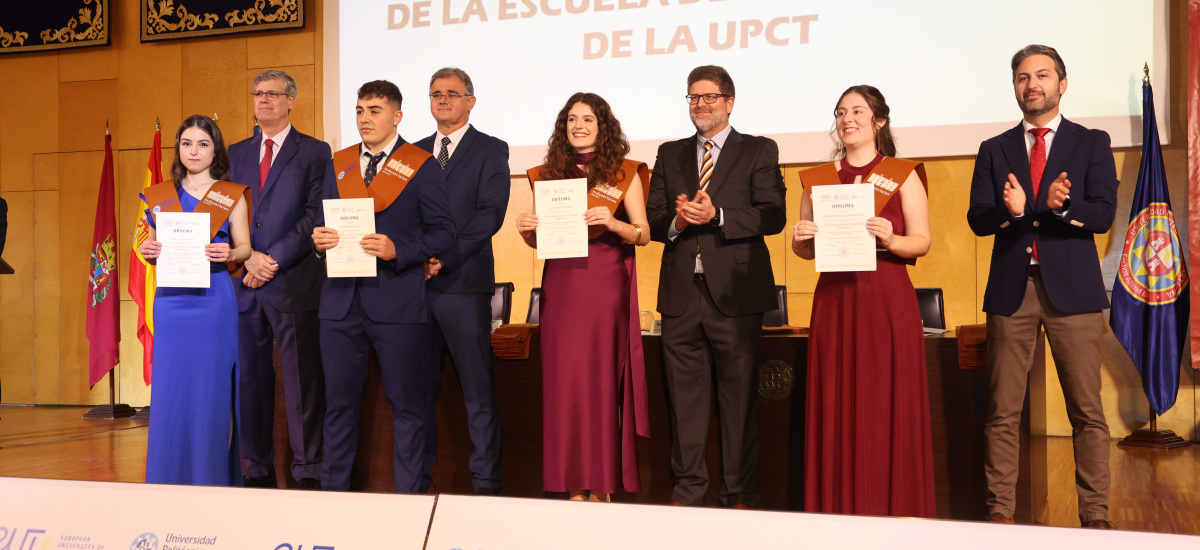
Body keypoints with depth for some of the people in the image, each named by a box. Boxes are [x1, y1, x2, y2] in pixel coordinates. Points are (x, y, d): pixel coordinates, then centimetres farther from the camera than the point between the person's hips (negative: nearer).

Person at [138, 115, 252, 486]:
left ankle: (213, 479, 7)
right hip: (171, 300, 2)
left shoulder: (232, 196, 6)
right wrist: (149, 251, -6)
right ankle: (170, 480, 13)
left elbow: (244, 246, 5)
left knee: (213, 390, -2)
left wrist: (228, 254, -17)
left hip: (214, 299, -2)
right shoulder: (160, 195, 13)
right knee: (171, 390, 3)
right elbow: (155, 245, 17)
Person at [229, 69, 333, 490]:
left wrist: (275, 259, -12)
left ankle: (307, 472, 3)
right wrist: (248, 257, -5)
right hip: (245, 283, 4)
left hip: (294, 282, -4)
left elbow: (317, 216, -5)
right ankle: (258, 469, 16)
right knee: (250, 378, 7)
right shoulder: (237, 153, 17)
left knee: (301, 380, -3)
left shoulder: (315, 152, 3)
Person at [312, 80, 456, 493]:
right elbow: (323, 220, 20)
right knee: (339, 401, 9)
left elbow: (443, 231, -4)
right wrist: (319, 239, -3)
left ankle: (409, 494, 13)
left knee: (408, 403, 2)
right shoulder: (338, 164, 15)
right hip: (341, 299, 4)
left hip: (398, 300, -4)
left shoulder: (421, 166, 1)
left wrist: (398, 251, -17)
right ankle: (333, 488, 21)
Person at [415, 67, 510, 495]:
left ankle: (485, 481, 4)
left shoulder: (491, 150, 3)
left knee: (477, 388, -2)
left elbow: (490, 214, -8)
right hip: (416, 282, 5)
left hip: (463, 282, -4)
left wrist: (445, 258, -15)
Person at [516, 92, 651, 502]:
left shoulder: (624, 173, 5)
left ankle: (602, 484, 5)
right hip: (560, 285, 3)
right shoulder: (550, 174, 13)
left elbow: (643, 235, 1)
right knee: (562, 379, 0)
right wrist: (527, 230, -5)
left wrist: (612, 223, -17)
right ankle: (573, 484, 7)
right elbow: (539, 242, 16)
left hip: (606, 285, -3)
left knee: (602, 376, -3)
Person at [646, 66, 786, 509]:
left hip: (734, 292, -3)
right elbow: (651, 220, 13)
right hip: (681, 293, 3)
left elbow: (773, 216, -6)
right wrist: (676, 221, -9)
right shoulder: (669, 154, 17)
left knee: (739, 397, 1)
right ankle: (687, 489, 17)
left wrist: (717, 216, -17)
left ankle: (740, 496, 9)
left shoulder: (759, 151, 6)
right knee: (684, 396, 7)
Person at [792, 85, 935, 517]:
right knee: (835, 408, 1)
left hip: (887, 301, -3)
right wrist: (801, 239, -7)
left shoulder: (903, 175, 5)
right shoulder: (818, 179, 14)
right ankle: (837, 509, 8)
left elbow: (921, 241, -1)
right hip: (834, 299, 3)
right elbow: (804, 249, 16)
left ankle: (894, 510, 5)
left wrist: (891, 240, -21)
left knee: (889, 408, -4)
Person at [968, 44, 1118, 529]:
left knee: (1087, 410, -1)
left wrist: (1062, 205, -24)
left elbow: (1104, 215, -4)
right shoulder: (994, 150, 13)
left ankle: (1095, 516, 5)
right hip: (1011, 289, 2)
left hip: (1072, 289, -2)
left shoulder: (1091, 144, 8)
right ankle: (1000, 511, 9)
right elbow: (977, 220, 3)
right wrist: (1008, 210, -19)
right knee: (1003, 411, 2)